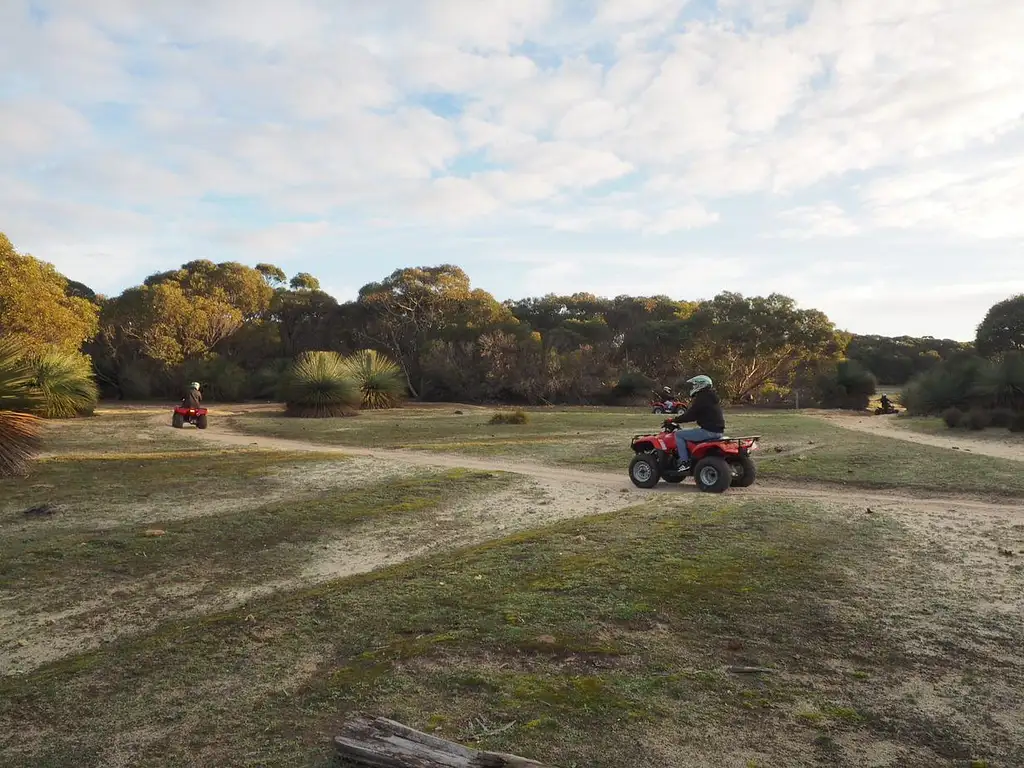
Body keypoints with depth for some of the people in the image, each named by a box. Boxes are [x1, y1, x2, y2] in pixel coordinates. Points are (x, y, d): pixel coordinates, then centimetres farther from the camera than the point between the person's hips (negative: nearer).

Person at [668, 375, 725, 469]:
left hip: (708, 431, -10)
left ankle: (684, 462, -10)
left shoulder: (701, 399, -12)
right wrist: (679, 418, 27)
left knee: (679, 434, -4)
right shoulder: (712, 397, 18)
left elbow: (689, 415, -13)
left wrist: (674, 420, -1)